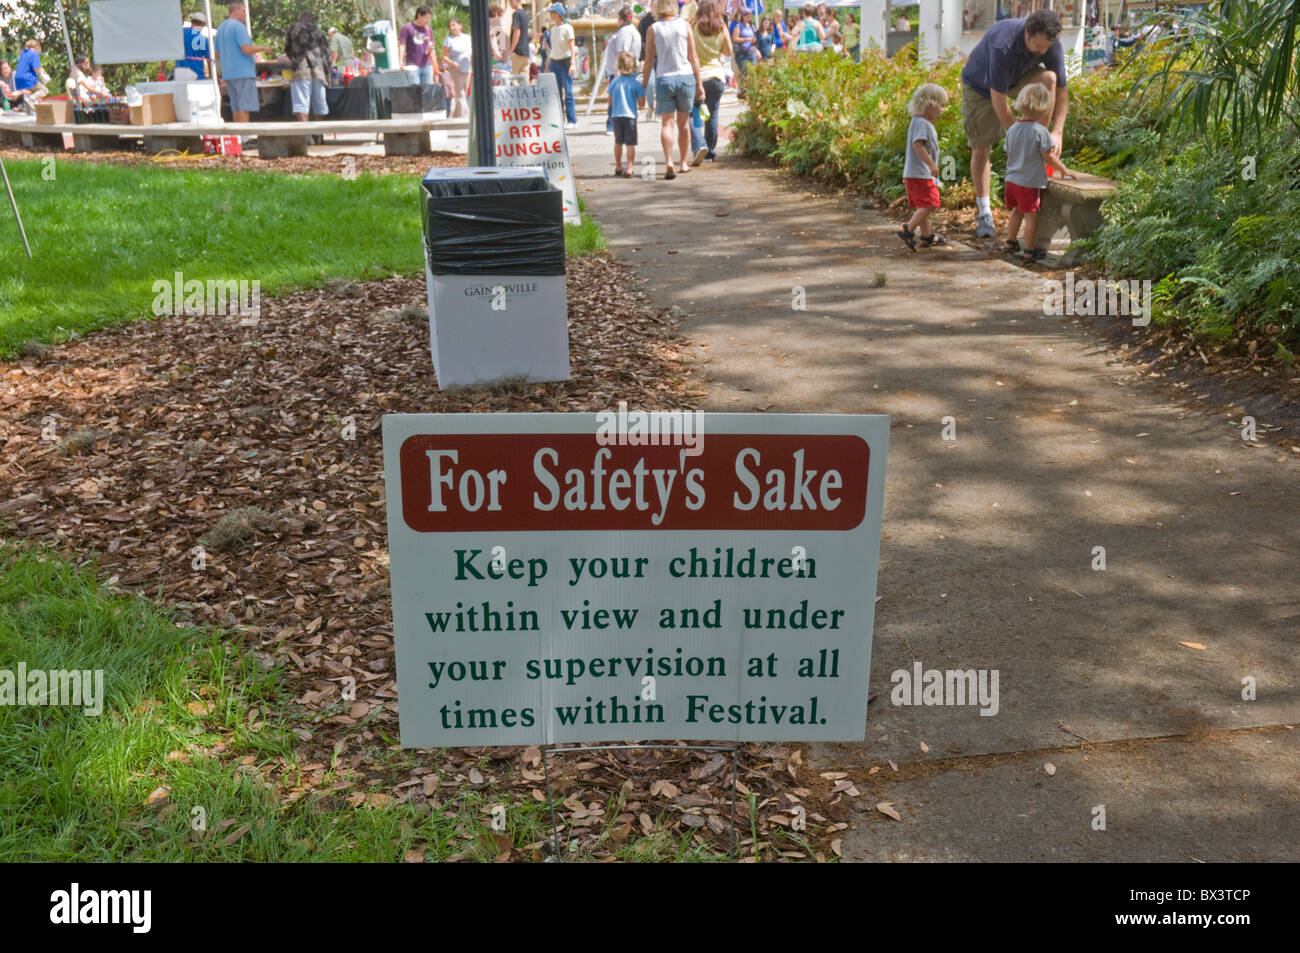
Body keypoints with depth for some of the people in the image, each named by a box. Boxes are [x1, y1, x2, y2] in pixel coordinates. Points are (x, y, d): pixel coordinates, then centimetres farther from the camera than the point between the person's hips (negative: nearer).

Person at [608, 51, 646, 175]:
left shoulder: (615, 82, 1)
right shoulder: (636, 83, -6)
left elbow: (610, 102, 7)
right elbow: (641, 103, -6)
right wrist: (643, 91, 11)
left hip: (616, 115, 3)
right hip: (630, 115, -3)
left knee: (618, 142, 17)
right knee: (630, 143, -1)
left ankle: (618, 167, 28)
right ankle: (629, 169, -6)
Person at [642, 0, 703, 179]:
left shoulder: (653, 29, -2)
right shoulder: (684, 25, 1)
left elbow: (649, 61, -2)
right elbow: (693, 58, 2)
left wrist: (644, 85, 5)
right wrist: (699, 83, 7)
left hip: (664, 78, -1)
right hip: (685, 77, 1)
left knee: (667, 124, -1)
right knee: (683, 123, 13)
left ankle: (669, 163, -18)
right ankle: (683, 163, 21)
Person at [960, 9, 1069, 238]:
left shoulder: (1051, 46, -23)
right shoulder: (1003, 45, -40)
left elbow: (1061, 91, -14)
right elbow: (997, 100, -35)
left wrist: (1057, 132, -26)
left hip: (1018, 78, 4)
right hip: (981, 84, -4)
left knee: (1049, 78, -27)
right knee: (980, 150, -6)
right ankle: (984, 213, 10)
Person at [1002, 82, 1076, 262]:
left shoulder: (1012, 129, 3)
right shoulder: (1040, 131, -16)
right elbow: (1048, 156, -11)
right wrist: (1064, 171, 3)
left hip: (1012, 179, 7)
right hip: (1030, 181, -7)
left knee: (1016, 212, 22)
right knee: (1031, 215, 2)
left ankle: (1010, 242, 31)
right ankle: (1029, 250, 7)